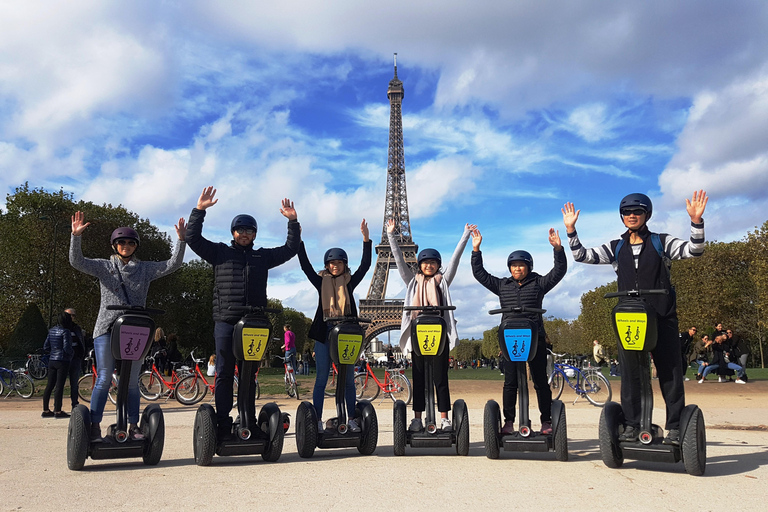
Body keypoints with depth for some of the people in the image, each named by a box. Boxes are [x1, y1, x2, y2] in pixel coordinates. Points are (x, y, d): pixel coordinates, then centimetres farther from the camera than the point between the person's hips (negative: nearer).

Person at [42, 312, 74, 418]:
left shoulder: (52, 330, 11)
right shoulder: (66, 331, -12)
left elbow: (46, 347, 14)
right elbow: (67, 348, -18)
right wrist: (72, 352, 1)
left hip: (52, 361, 8)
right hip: (62, 361, -8)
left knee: (50, 385, 10)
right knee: (59, 386, -6)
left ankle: (45, 410, 14)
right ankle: (57, 411, -5)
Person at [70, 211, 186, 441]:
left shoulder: (145, 269, 10)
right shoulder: (104, 267, 8)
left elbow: (172, 265, 3)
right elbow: (77, 261, -4)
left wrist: (181, 240, -9)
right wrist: (76, 236, -17)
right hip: (107, 329, -2)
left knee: (132, 381, 7)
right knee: (104, 379, -3)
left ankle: (133, 426, 15)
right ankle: (94, 426, 6)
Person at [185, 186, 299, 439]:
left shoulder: (263, 256, 17)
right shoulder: (220, 252, 11)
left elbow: (291, 248, 21)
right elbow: (193, 238, 5)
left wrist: (293, 222, 11)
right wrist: (199, 210, -5)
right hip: (225, 322, -2)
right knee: (224, 374, 0)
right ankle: (223, 425, 4)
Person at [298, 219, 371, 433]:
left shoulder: (349, 282, 8)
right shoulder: (321, 282, 7)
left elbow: (365, 264, 0)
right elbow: (305, 265, 0)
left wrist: (366, 238, -9)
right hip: (324, 333, -1)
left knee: (348, 378, 5)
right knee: (321, 378, 2)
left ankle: (351, 419, 12)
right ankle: (317, 420, 6)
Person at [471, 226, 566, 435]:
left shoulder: (539, 283, 9)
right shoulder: (502, 285, 14)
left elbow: (559, 271, 3)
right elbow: (479, 273, 14)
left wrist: (558, 249, -10)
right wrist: (476, 250, 7)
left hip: (535, 338, -1)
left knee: (540, 380, 4)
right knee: (510, 382, 1)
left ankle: (547, 421, 11)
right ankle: (508, 421, 7)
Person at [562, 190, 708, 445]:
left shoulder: (661, 242, 6)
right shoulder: (616, 248, 12)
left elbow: (694, 250, -5)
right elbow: (582, 255, 7)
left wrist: (696, 221, -20)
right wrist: (570, 229, -3)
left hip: (662, 316, -2)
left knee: (670, 371, -1)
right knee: (629, 372, 3)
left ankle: (674, 427, 6)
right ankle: (631, 425, 10)